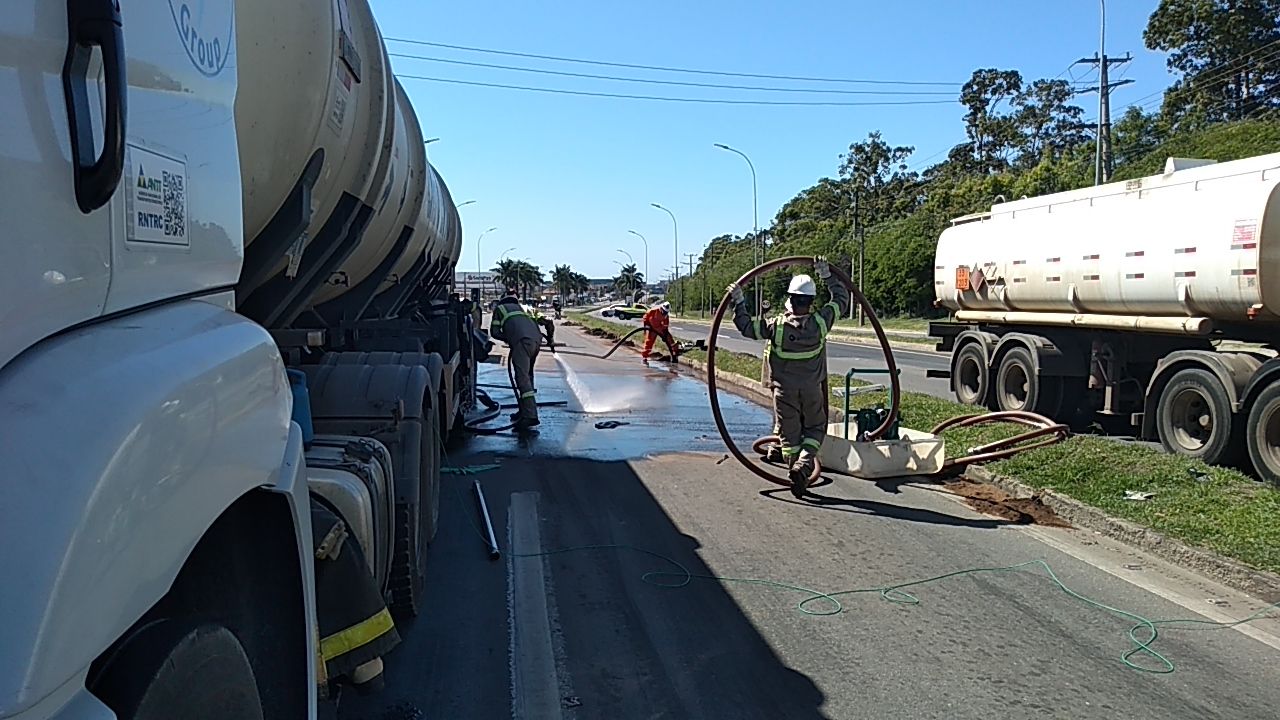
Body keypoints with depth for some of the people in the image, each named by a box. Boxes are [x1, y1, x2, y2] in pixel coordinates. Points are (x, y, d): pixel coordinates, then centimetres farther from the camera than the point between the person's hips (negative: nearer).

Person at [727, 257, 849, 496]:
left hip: (784, 390, -1)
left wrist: (739, 302, 3)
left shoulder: (777, 326, -17)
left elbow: (746, 325, -5)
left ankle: (795, 468, 17)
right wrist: (827, 275, 5)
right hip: (812, 389, 1)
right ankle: (803, 465, -6)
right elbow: (841, 298, 2)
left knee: (789, 433, 13)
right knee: (815, 428, 15)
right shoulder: (820, 322, -13)